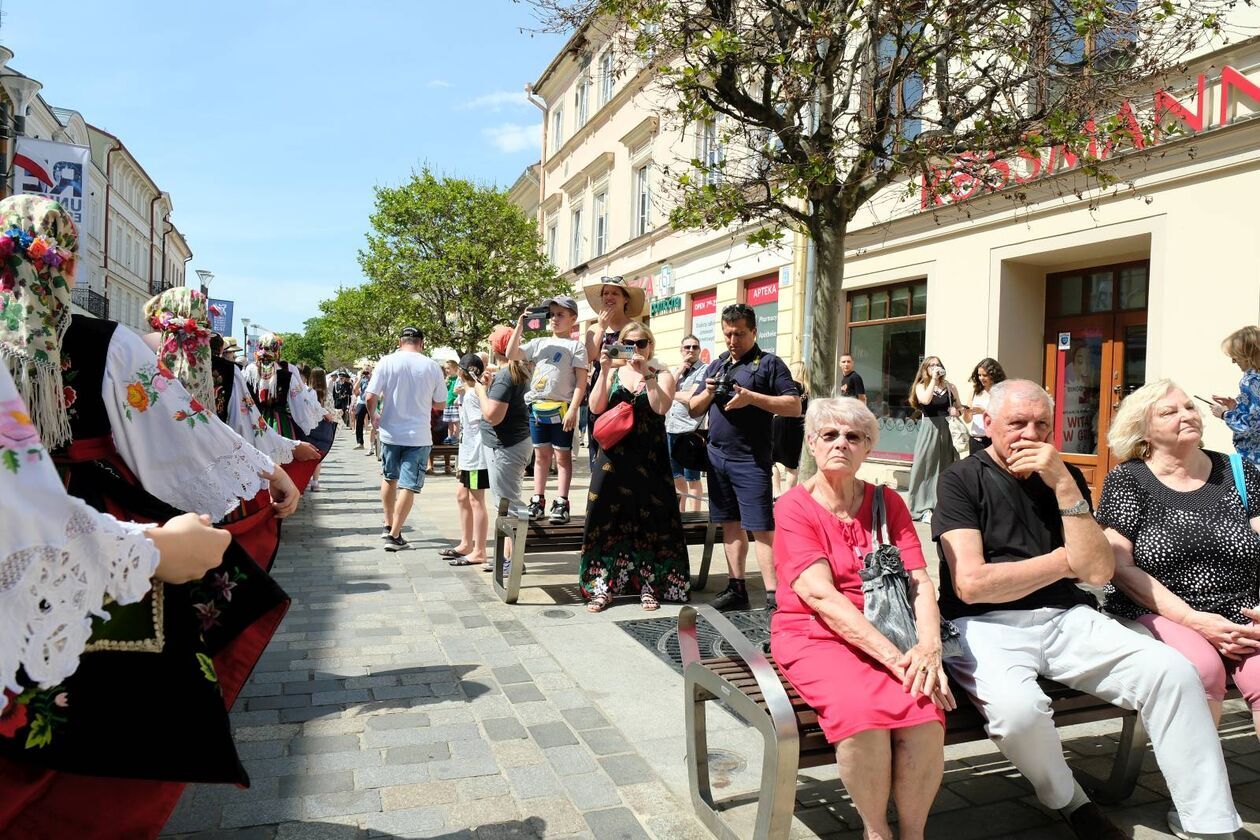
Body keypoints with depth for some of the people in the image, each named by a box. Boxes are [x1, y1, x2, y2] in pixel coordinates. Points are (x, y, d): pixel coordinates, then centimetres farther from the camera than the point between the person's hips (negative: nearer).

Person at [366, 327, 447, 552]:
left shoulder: (387, 362, -6)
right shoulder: (432, 367, -4)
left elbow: (370, 397, -9)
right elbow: (440, 404, 3)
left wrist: (373, 416, 10)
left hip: (390, 432, 2)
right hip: (419, 436, -2)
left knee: (389, 478, 22)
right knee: (408, 485, 3)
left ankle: (388, 525, 32)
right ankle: (394, 535, 3)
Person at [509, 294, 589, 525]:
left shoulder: (576, 346, -2)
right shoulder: (539, 343, 13)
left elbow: (581, 381, -7)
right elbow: (511, 355, 9)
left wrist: (573, 409, -16)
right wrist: (519, 327, 2)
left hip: (561, 409, -5)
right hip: (537, 407, 5)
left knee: (563, 455, 2)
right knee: (541, 455, 11)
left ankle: (561, 504, 5)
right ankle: (538, 501, 18)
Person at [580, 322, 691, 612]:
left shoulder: (662, 374, 2)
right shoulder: (613, 372, 10)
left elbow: (661, 407, -16)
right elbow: (596, 408, -3)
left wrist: (646, 373, -19)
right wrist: (604, 371, -11)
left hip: (649, 459, -2)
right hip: (614, 456, 2)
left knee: (649, 520, 2)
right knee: (607, 518, 1)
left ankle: (650, 585, 15)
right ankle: (603, 585, 11)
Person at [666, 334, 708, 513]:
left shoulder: (704, 371, -4)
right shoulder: (676, 370, 17)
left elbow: (692, 398, -14)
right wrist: (680, 369, -2)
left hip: (689, 430, -7)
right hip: (670, 429, 7)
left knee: (692, 479, -1)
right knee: (676, 476, 15)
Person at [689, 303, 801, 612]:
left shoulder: (769, 363, -1)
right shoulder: (716, 365, 17)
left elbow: (795, 406, -10)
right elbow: (694, 410, 19)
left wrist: (751, 397, -18)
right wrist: (707, 393, -3)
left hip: (750, 459, -6)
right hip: (717, 455, 6)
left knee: (761, 527, -8)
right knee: (730, 524, 11)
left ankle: (773, 595, -5)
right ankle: (737, 588, 19)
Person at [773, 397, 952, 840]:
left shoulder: (887, 503, 11)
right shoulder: (793, 507, -2)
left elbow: (920, 582, 1)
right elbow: (821, 595, -14)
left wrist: (929, 645, -19)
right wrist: (893, 657, -23)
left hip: (890, 636, 3)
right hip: (816, 637, -3)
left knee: (925, 714, -27)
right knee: (863, 712, -32)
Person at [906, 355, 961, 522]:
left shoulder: (949, 386, 11)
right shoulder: (921, 386, 3)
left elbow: (958, 407, 19)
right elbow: (925, 400, -19)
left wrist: (956, 411, -4)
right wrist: (933, 379, -13)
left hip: (948, 430, 3)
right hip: (929, 429, -3)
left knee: (946, 468, 5)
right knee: (927, 467, -2)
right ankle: (924, 509, 1)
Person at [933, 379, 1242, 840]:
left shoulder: (1065, 477, 12)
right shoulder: (962, 479, -1)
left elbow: (1098, 571, 0)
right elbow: (972, 585, -13)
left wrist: (1064, 485, -10)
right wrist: (1064, 560, -1)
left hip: (1068, 619, 4)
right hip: (987, 625, -4)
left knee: (1174, 671, -19)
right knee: (1018, 707, -33)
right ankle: (1067, 801, 0)